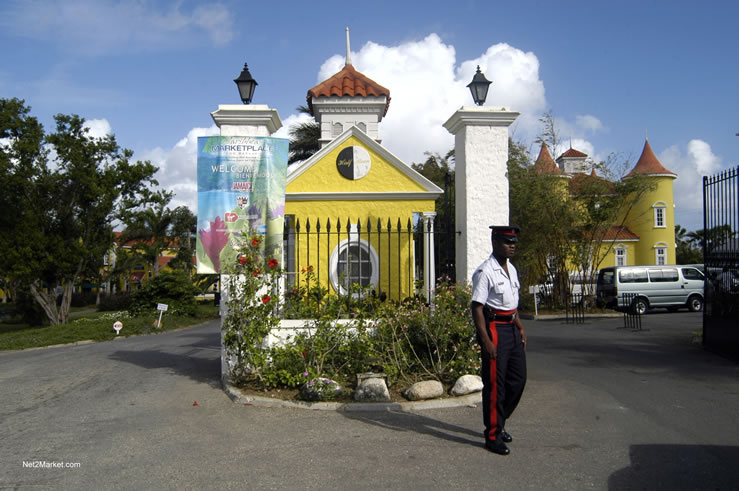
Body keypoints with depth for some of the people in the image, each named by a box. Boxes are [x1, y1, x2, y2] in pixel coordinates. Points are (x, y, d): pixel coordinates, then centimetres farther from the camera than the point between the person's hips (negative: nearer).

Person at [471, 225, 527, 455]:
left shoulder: (511, 269, 13)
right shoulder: (485, 272, -15)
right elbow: (477, 308, -17)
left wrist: (521, 328, 17)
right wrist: (486, 340, -21)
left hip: (512, 328, 9)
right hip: (494, 329, -9)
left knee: (517, 380, 13)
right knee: (495, 384, -1)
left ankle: (498, 423, 31)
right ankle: (493, 435, 11)